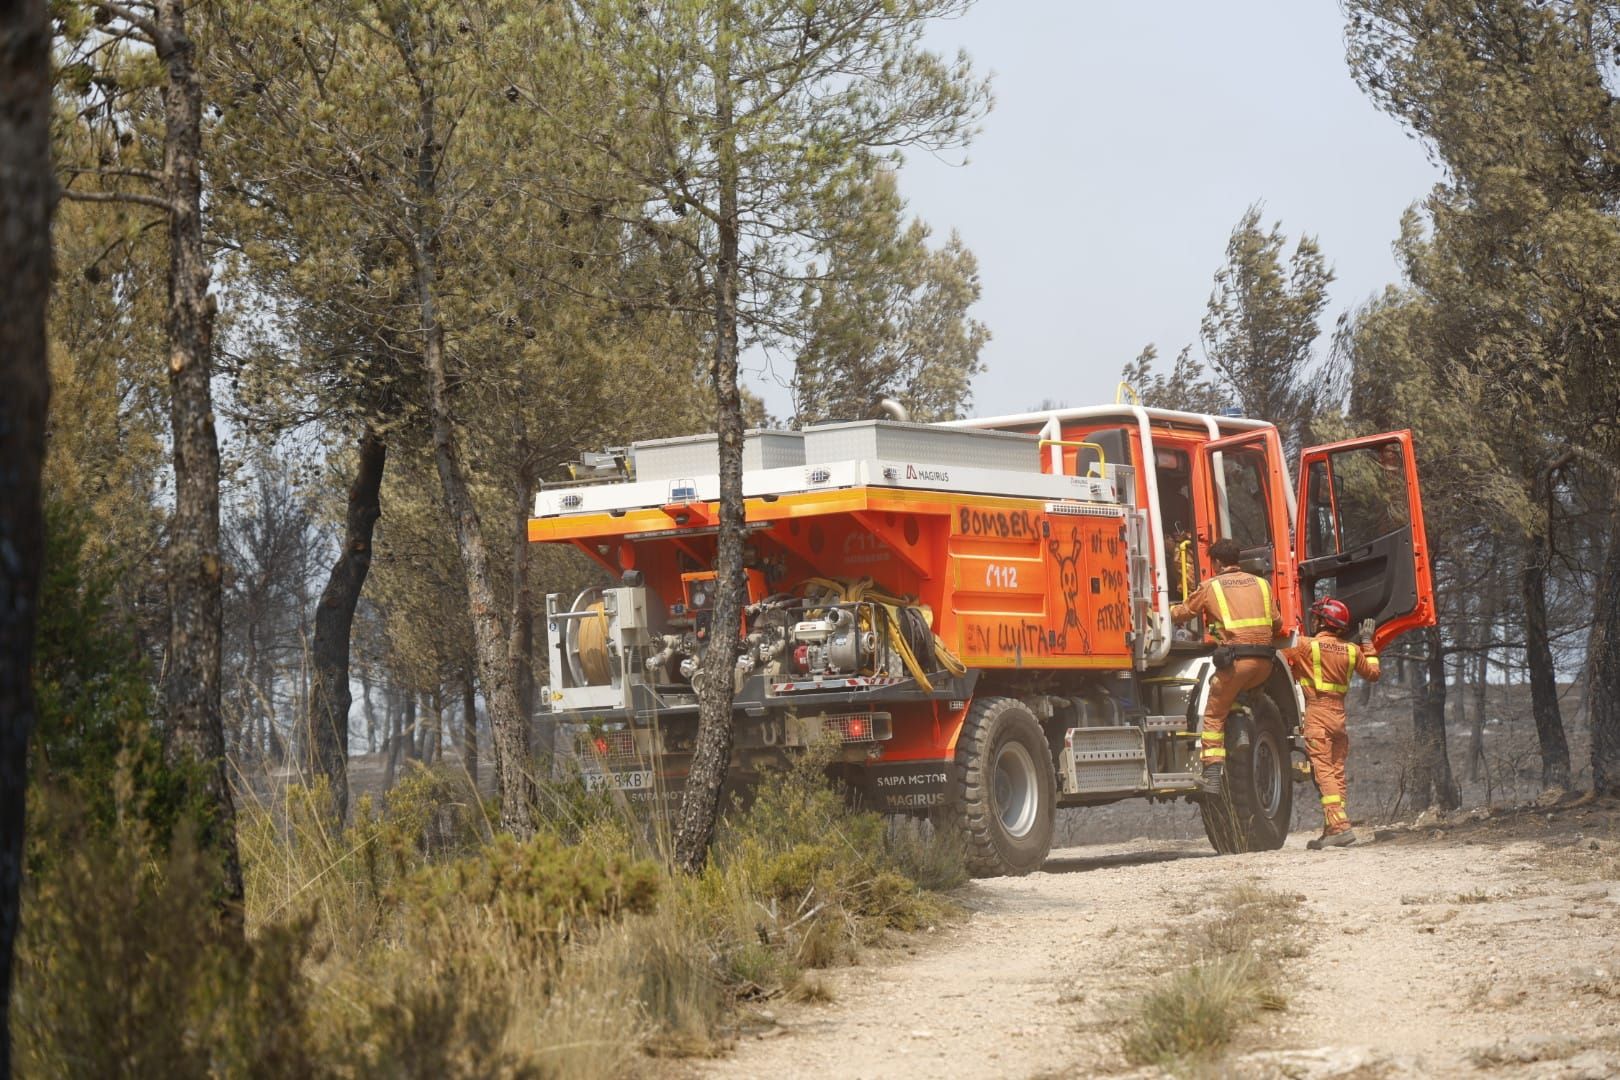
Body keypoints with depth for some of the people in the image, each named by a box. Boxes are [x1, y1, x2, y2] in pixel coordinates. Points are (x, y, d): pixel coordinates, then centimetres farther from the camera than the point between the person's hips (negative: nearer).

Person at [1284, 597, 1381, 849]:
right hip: (1340, 714, 6)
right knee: (1337, 773, 10)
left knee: (1323, 771, -11)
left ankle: (1340, 826, -22)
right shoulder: (1351, 650, 8)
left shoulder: (1306, 645, -7)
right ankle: (1330, 831, 11)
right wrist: (1367, 642, 31)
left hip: (1317, 713, -6)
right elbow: (1372, 673, 22)